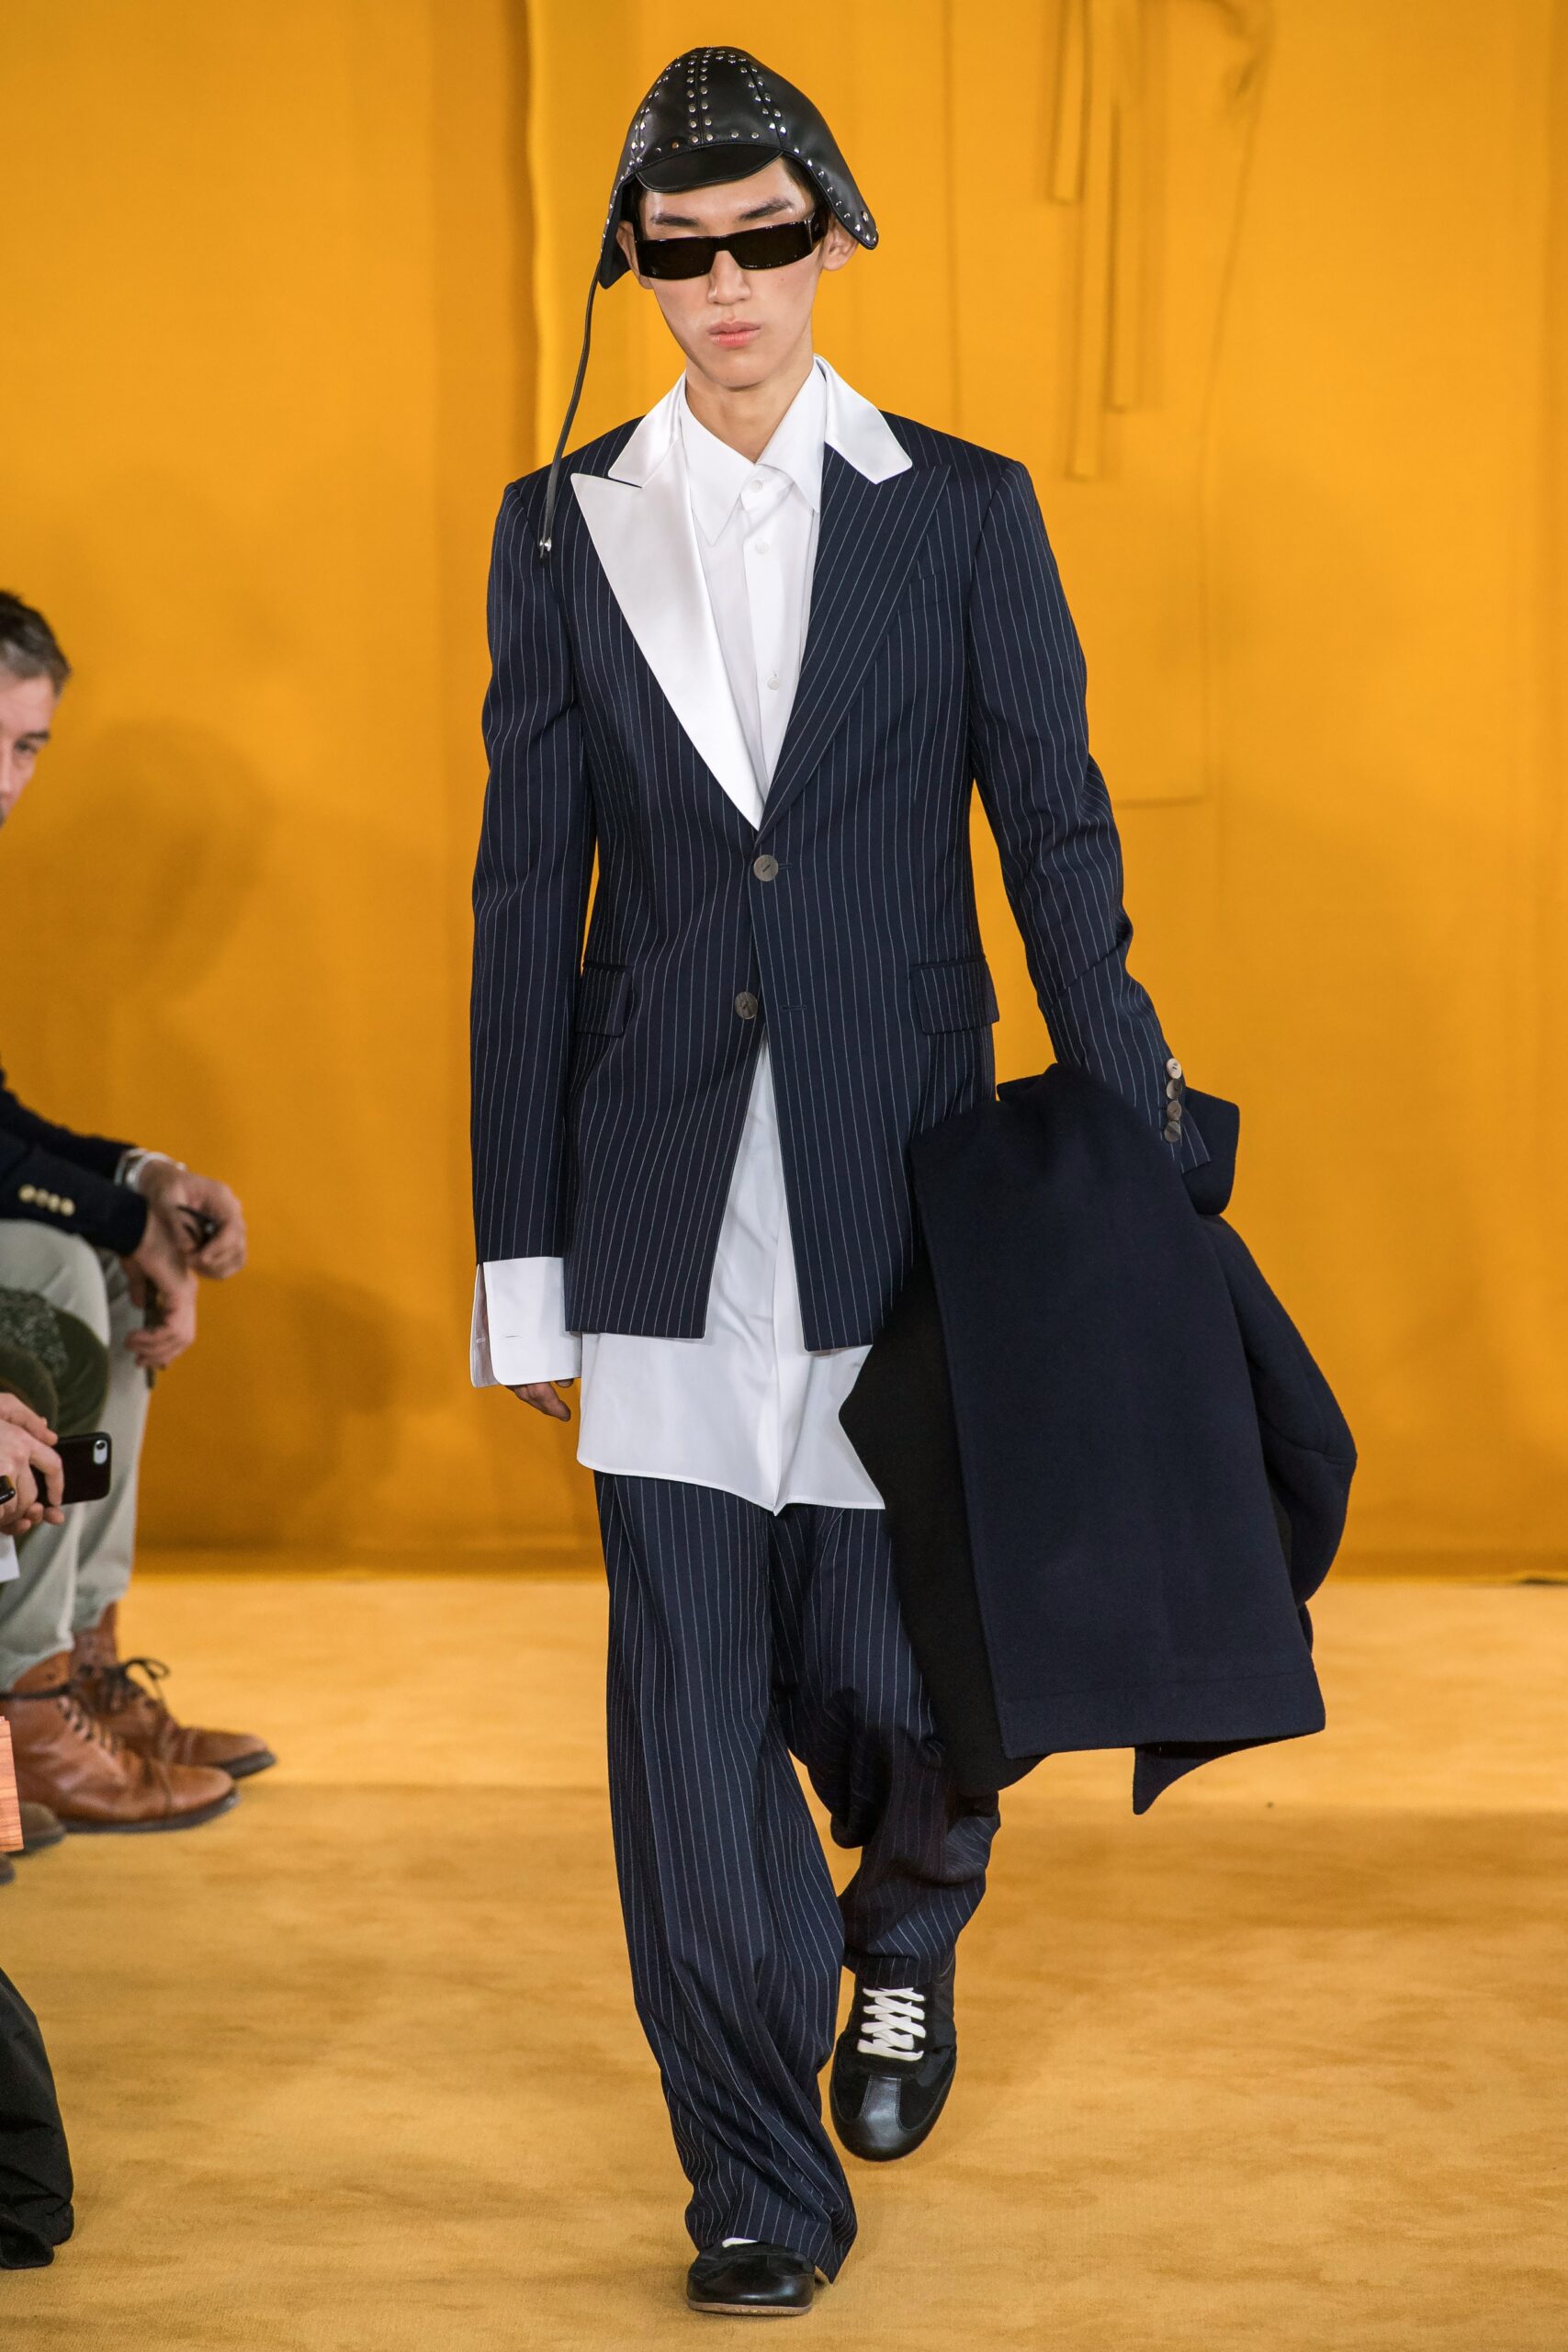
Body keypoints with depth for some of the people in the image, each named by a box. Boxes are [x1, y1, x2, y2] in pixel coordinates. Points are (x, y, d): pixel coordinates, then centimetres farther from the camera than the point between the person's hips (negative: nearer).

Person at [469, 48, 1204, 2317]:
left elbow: (1056, 841, 2)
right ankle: (759, 2173, 15)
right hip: (667, 1194, 1)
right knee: (688, 1692, 1)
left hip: (898, 1181, -1)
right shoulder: (563, 532, 6)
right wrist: (523, 1254, 4)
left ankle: (909, 1922, 39)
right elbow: (527, 899, 6)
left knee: (879, 1661, 3)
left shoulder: (962, 512, 3)